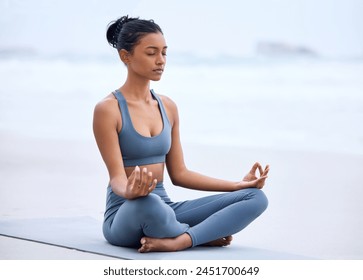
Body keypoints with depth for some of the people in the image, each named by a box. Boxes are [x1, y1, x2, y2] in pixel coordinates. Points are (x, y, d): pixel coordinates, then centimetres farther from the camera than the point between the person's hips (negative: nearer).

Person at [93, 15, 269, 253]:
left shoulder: (168, 107, 10)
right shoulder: (108, 109, -11)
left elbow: (178, 174, 12)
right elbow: (117, 177, -16)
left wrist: (240, 184, 6)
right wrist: (130, 192, -40)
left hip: (164, 208, 7)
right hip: (126, 216, -7)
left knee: (255, 197, -11)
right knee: (148, 203, -45)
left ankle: (178, 241, -30)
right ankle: (205, 234, -15)